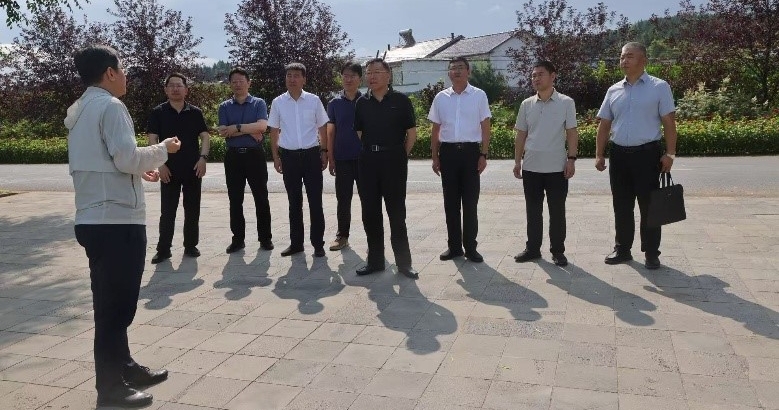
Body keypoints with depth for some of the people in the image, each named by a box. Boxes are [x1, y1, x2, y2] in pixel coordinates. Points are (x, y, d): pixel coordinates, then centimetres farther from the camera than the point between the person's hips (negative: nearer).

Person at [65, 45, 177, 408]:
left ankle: (123, 368, 30)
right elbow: (127, 157, -19)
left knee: (111, 302, 18)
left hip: (93, 218, 10)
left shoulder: (79, 110, 17)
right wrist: (163, 149, -3)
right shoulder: (110, 105, -11)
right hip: (117, 220, -10)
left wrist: (138, 170, 20)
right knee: (116, 304, -1)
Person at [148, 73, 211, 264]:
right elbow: (152, 139, -2)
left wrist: (203, 158, -11)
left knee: (192, 210, 7)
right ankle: (163, 249, 9)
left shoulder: (195, 112, 5)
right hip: (169, 170, -1)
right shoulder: (158, 112, 1)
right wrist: (160, 164, -12)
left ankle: (191, 245, 19)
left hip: (193, 169, 2)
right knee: (167, 212, 2)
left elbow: (205, 136, 3)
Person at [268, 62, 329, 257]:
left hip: (311, 154, -1)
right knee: (294, 202, 11)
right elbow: (274, 131, 8)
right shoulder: (278, 102, 3)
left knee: (315, 201, 1)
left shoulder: (314, 100, 1)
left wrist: (324, 152, 2)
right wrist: (276, 157, 5)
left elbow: (322, 128, 7)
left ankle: (318, 243, 9)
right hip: (289, 156, 2)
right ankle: (296, 243, 20)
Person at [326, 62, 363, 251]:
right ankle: (342, 236, 19)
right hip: (342, 159, 2)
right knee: (343, 199, 8)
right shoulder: (334, 103, 6)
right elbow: (331, 132, 7)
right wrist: (330, 159, 2)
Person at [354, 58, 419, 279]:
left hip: (393, 160, -3)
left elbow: (412, 133, 2)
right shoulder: (362, 103, 9)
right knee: (370, 212, 7)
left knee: (396, 212, 1)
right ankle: (375, 260, 19)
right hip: (368, 160, 4)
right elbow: (359, 134, 15)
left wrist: (400, 155, 4)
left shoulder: (400, 101, -1)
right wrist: (369, 152, 9)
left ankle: (404, 262, 10)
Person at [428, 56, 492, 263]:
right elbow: (435, 130, 12)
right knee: (450, 201, 7)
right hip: (448, 151, 3)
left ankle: (470, 246, 12)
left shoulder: (479, 95, 1)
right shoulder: (441, 98, 8)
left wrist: (483, 155, -6)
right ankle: (454, 246, 18)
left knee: (470, 201, 2)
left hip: (470, 151, -2)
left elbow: (485, 128, 1)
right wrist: (435, 157, 7)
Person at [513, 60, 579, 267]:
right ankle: (532, 248, 21)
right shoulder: (526, 104, 7)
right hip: (531, 167, 3)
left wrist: (571, 159, -9)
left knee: (557, 211, 5)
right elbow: (521, 135, 11)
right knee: (533, 210, 10)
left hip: (556, 167, -3)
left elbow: (572, 133, -2)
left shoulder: (566, 103, -2)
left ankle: (558, 250, 15)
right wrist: (517, 161, 8)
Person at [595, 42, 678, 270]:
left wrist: (670, 153, -10)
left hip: (647, 153, -4)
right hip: (618, 154, 4)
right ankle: (622, 249, 22)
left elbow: (669, 123, -3)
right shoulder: (613, 91, 10)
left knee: (648, 205, 2)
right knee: (621, 206, 11)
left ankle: (651, 253, 13)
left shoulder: (659, 87, -1)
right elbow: (604, 125, 12)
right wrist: (599, 155, 5)